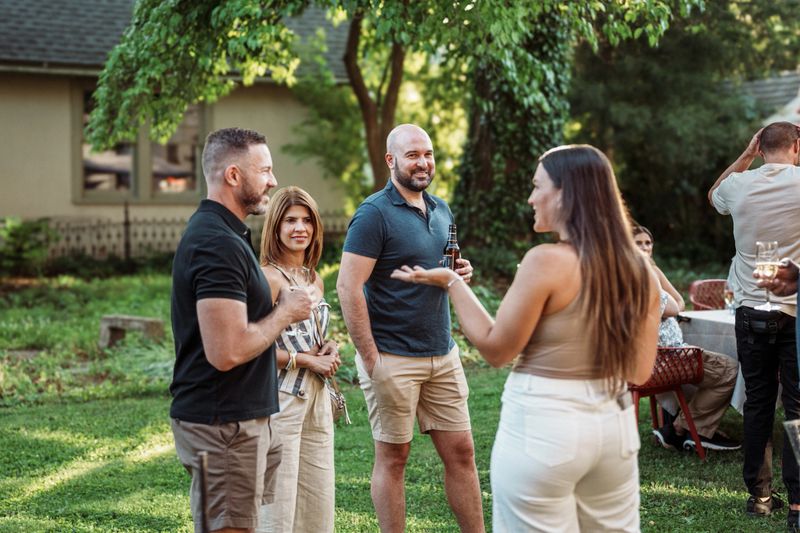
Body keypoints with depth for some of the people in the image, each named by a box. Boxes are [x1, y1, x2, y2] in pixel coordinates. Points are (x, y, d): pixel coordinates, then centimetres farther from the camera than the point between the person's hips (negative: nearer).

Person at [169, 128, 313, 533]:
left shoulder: (214, 232, 13)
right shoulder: (219, 244, -20)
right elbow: (227, 351, -27)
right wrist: (285, 312, -14)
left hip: (241, 418, 10)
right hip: (223, 424, -10)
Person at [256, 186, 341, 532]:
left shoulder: (315, 278, 13)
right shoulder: (268, 276, -11)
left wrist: (329, 351, 5)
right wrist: (305, 359, -13)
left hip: (316, 398, 8)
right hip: (280, 398, -8)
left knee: (319, 504, 11)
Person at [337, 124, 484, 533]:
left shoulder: (441, 210, 12)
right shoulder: (374, 214, -10)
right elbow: (348, 288, -16)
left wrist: (459, 273, 0)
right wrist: (372, 360, -19)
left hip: (443, 355, 7)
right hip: (393, 358, -6)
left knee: (461, 452, 8)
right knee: (393, 457, 4)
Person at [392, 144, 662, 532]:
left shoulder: (547, 261, -16)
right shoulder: (638, 269, 1)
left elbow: (495, 350, -8)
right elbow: (640, 371, 6)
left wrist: (451, 283, 0)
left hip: (543, 428, -6)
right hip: (615, 424, 6)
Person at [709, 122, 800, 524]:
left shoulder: (740, 184, 0)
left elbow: (714, 195, 24)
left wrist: (746, 155, 18)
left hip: (752, 311, 3)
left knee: (757, 403, 10)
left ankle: (759, 495, 15)